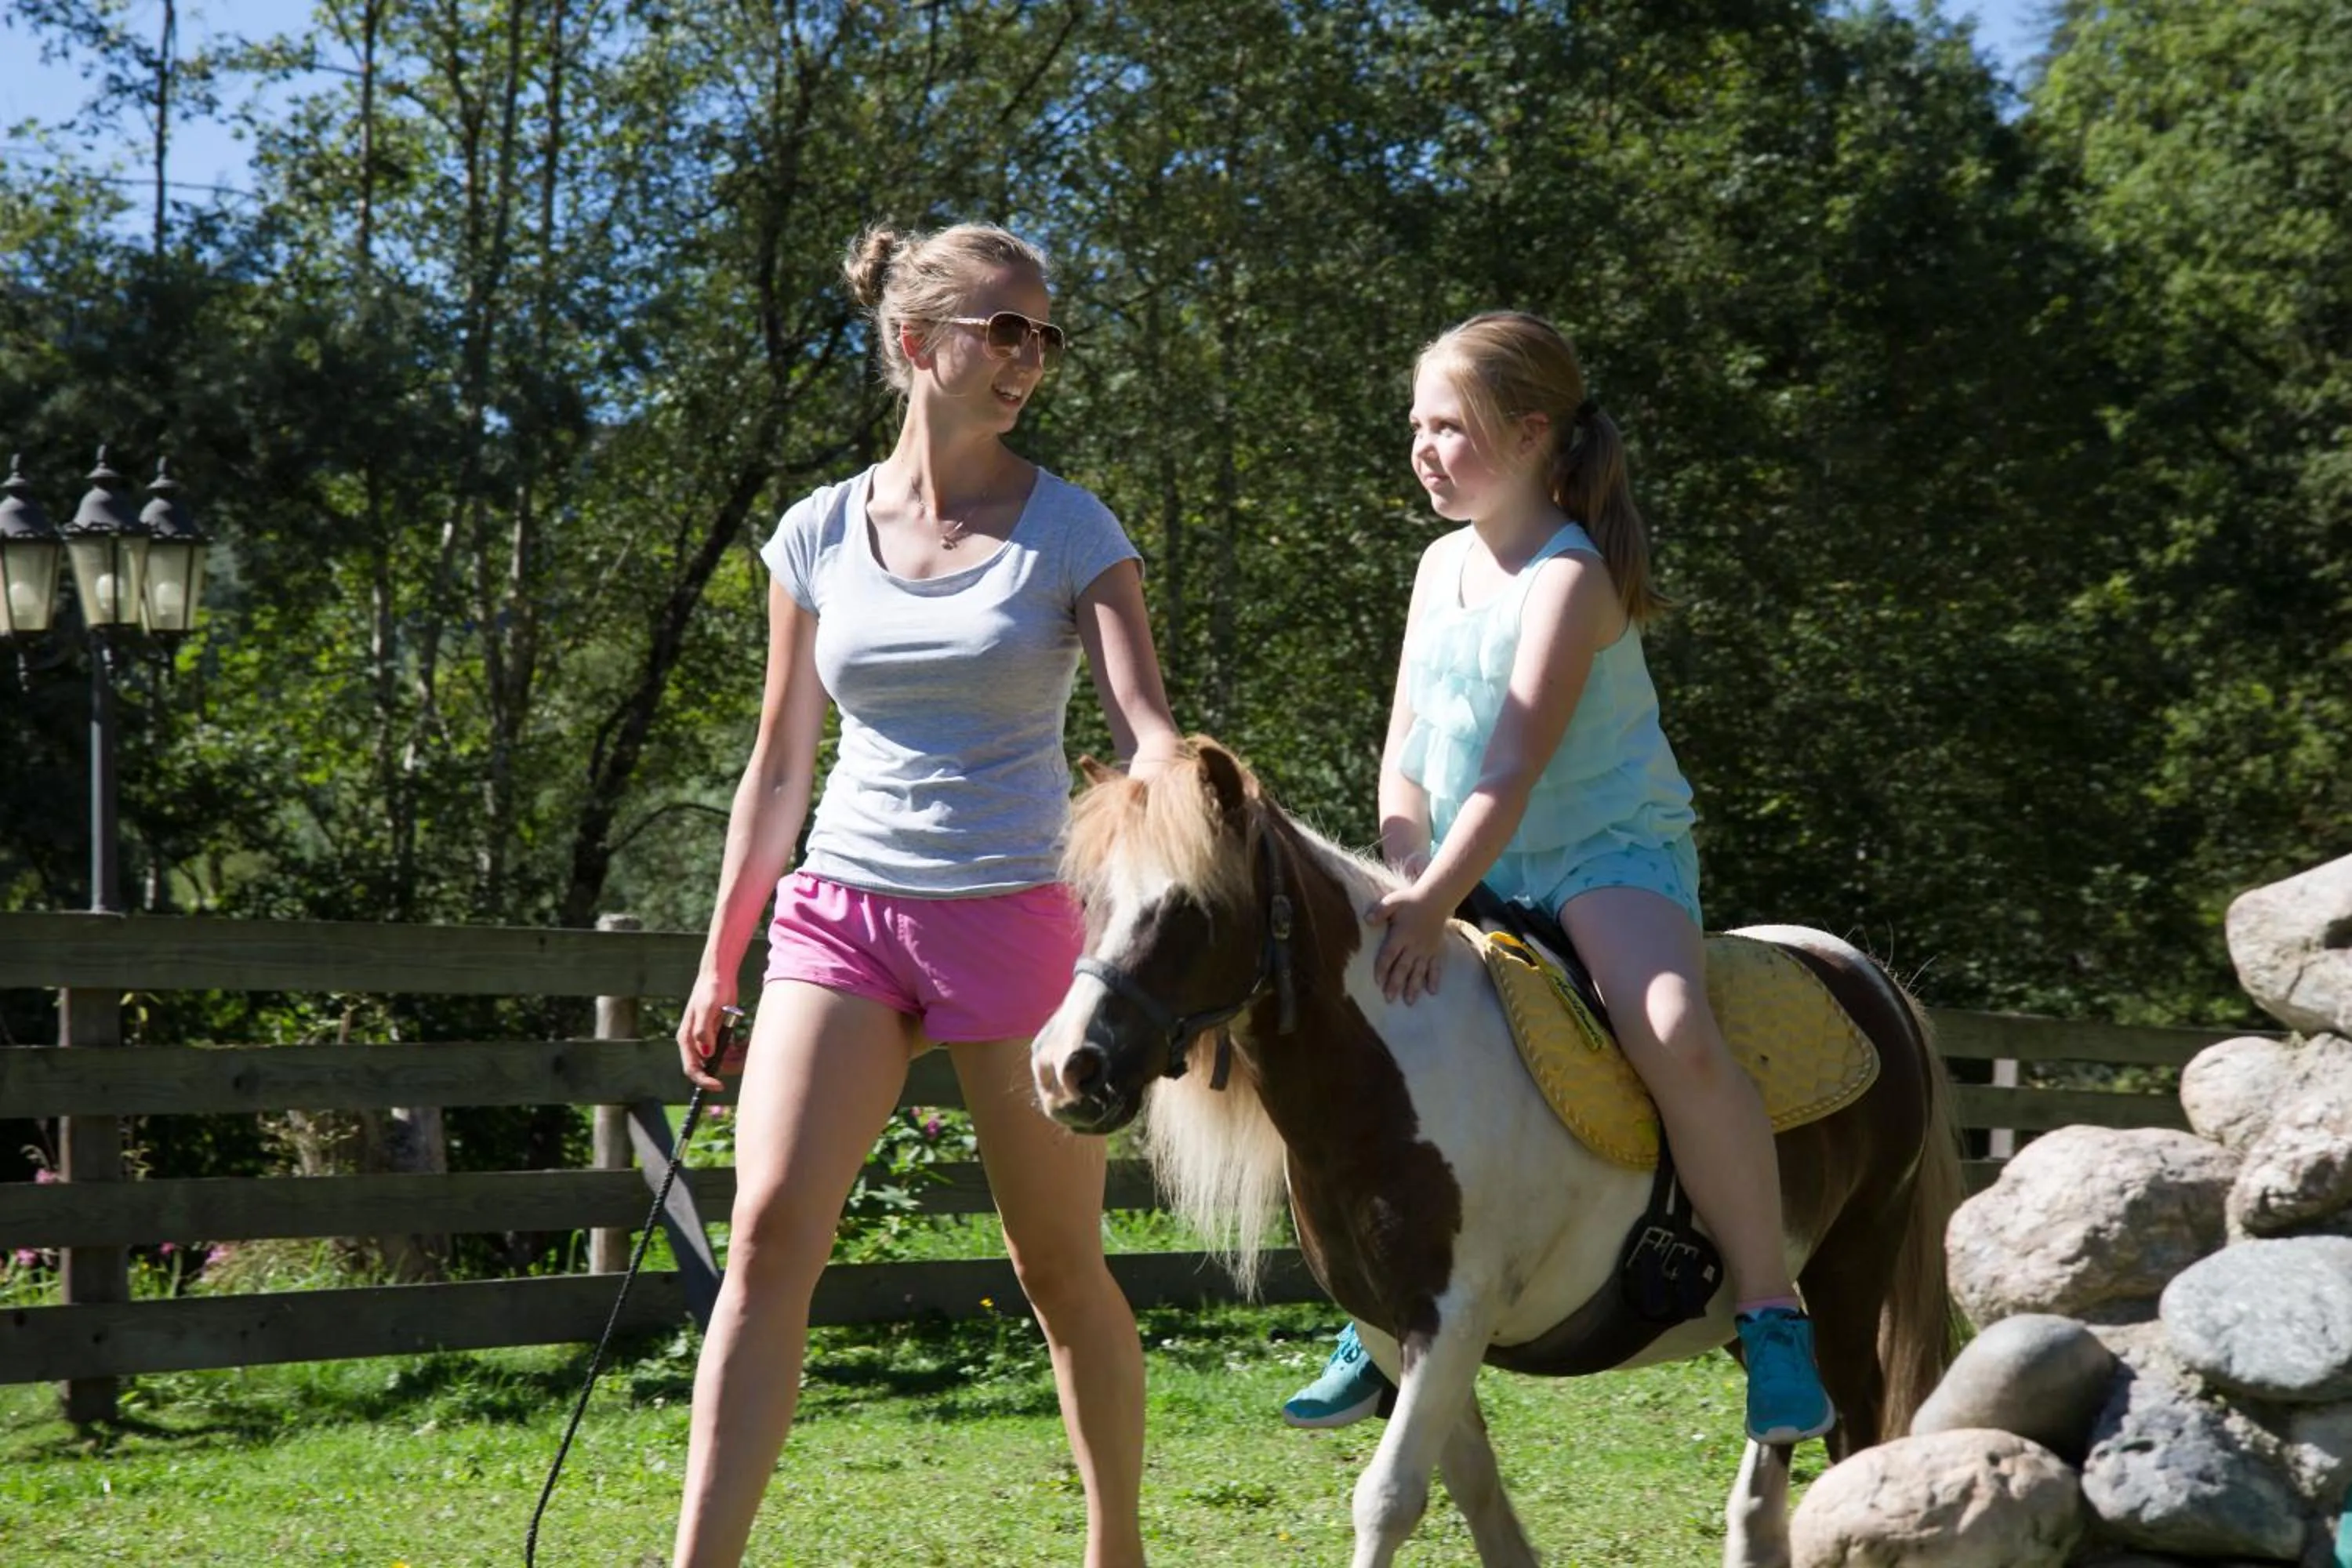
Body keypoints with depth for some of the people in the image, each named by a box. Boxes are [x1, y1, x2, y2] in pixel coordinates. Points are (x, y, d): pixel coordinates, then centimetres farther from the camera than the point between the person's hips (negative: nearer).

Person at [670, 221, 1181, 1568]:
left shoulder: (1071, 531, -2)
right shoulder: (819, 537, 6)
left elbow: (1147, 727, -10)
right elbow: (781, 764, 12)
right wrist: (719, 964, 13)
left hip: (1010, 913, -2)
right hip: (841, 905, 2)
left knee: (1060, 1265, 7)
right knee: (770, 1231, -13)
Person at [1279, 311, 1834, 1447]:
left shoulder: (1570, 575, -14)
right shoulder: (1442, 566, 10)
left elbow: (1515, 768, -23)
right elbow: (1405, 750, 8)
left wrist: (1434, 904, -32)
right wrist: (1406, 876, -9)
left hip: (1609, 847, -8)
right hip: (1475, 870, 8)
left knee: (1674, 1039, -34)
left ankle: (1771, 1313, -24)